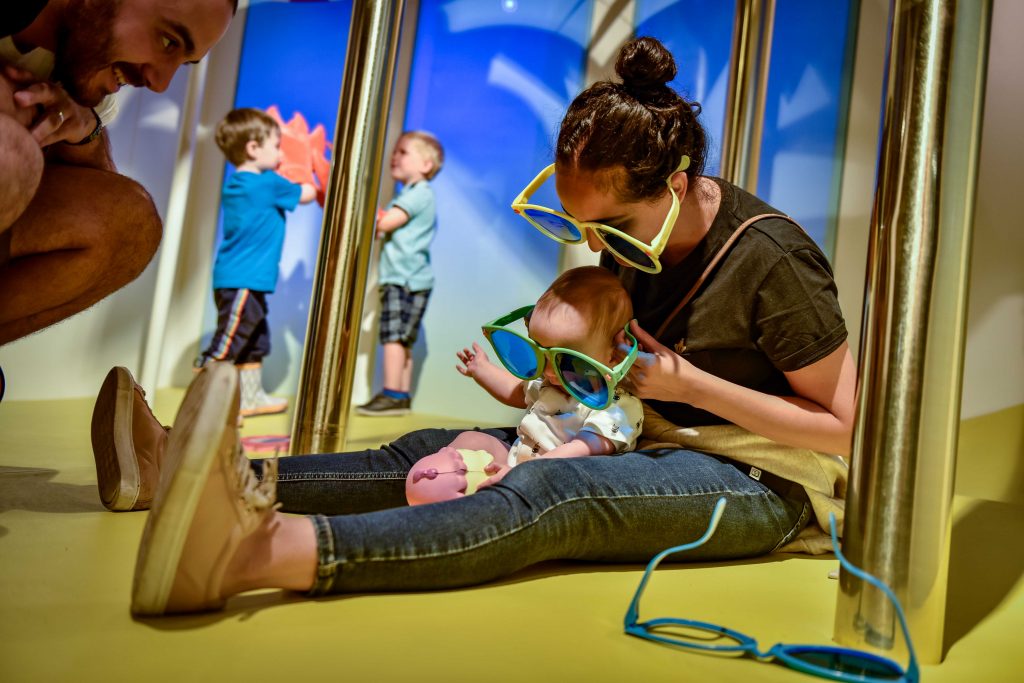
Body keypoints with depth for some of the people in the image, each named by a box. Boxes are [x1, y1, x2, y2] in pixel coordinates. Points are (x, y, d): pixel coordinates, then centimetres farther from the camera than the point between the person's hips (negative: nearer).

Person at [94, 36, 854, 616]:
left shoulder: (770, 260, -20)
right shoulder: (641, 232, 0)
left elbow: (845, 427, -14)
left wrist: (691, 384, -20)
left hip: (763, 480, -7)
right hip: (658, 446, 7)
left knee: (550, 495, -38)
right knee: (431, 453, -12)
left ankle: (250, 554, -52)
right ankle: (209, 479, -19)